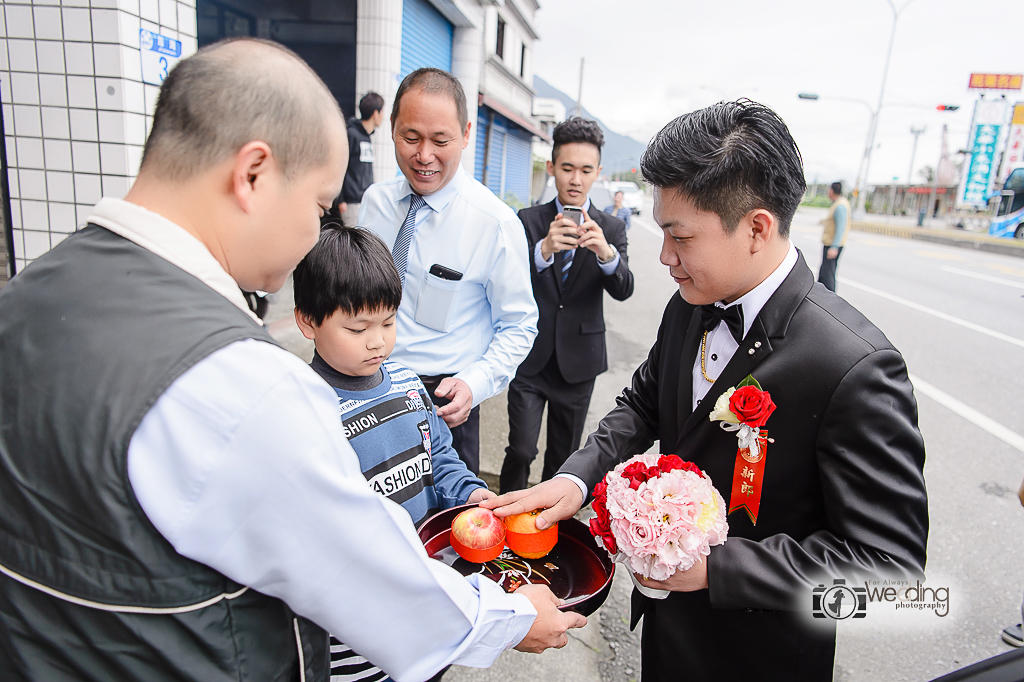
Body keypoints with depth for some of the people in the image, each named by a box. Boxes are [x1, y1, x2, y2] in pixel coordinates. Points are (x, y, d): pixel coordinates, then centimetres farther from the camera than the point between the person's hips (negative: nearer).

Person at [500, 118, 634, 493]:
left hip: (578, 361, 2)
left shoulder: (611, 229, 3)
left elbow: (623, 290, -12)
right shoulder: (528, 220, -1)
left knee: (563, 456, 14)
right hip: (530, 358, -1)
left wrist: (607, 253, -34)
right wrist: (544, 250, -34)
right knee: (521, 450, -5)